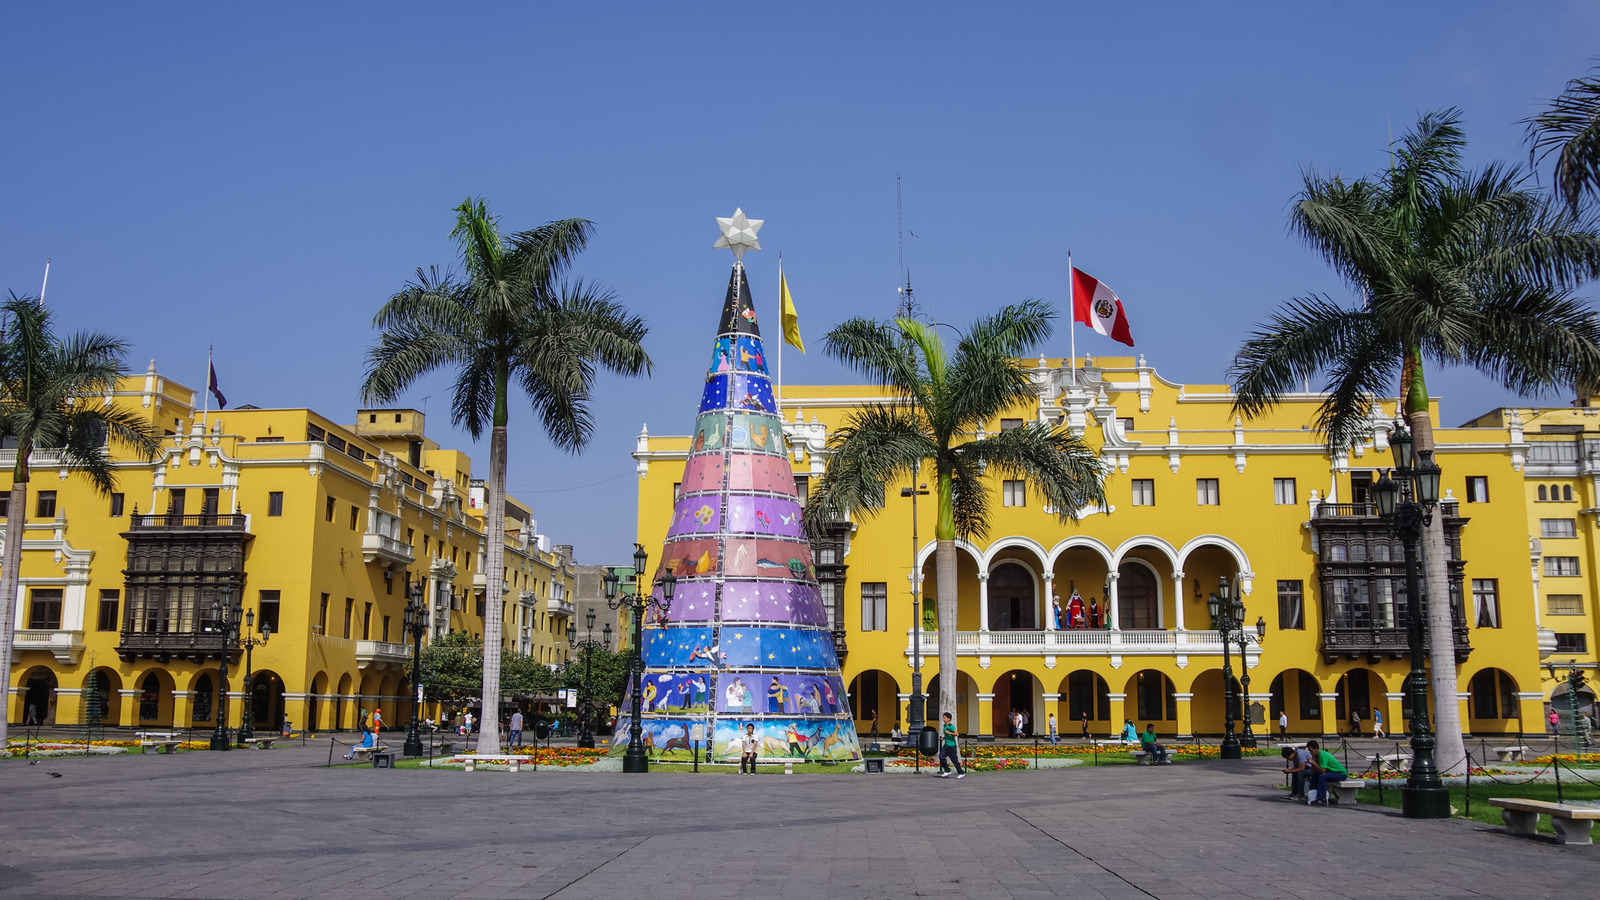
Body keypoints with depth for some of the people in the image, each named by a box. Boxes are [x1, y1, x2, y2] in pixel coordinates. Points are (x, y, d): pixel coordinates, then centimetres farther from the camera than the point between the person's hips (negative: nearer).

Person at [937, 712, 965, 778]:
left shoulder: (951, 726, -13)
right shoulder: (944, 726, 13)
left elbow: (956, 734, -23)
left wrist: (948, 733, -21)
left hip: (951, 745, -8)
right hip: (946, 745, 8)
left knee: (954, 760, -1)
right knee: (941, 757, -5)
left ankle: (961, 773, 13)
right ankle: (947, 771, 5)